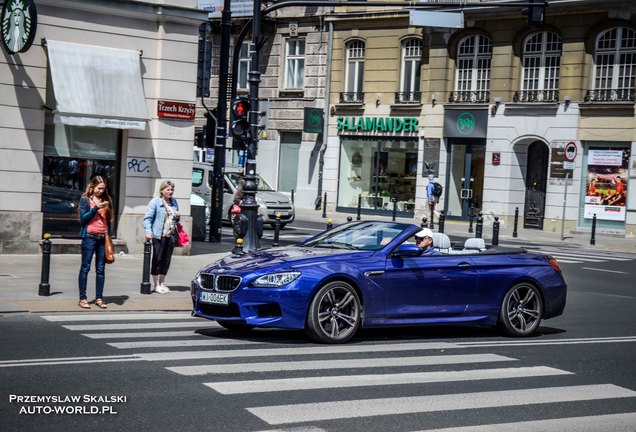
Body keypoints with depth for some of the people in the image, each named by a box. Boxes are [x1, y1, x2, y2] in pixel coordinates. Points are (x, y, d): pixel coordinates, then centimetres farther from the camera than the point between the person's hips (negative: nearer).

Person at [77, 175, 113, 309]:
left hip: (103, 237, 4)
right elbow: (82, 218, -6)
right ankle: (83, 298, 3)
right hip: (89, 236, -4)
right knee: (85, 267, 0)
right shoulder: (85, 199, 1)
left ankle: (99, 298, 10)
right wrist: (96, 208, -15)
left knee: (101, 269, 5)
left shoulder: (106, 200, 13)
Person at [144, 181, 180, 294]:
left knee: (166, 260, 10)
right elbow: (147, 218, -11)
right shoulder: (155, 202, -5)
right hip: (159, 235, -6)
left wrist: (177, 217, 4)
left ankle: (162, 283, 21)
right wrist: (148, 232, -23)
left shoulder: (174, 202, 15)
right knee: (157, 259, 0)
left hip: (171, 235, 6)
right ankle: (156, 285, 6)